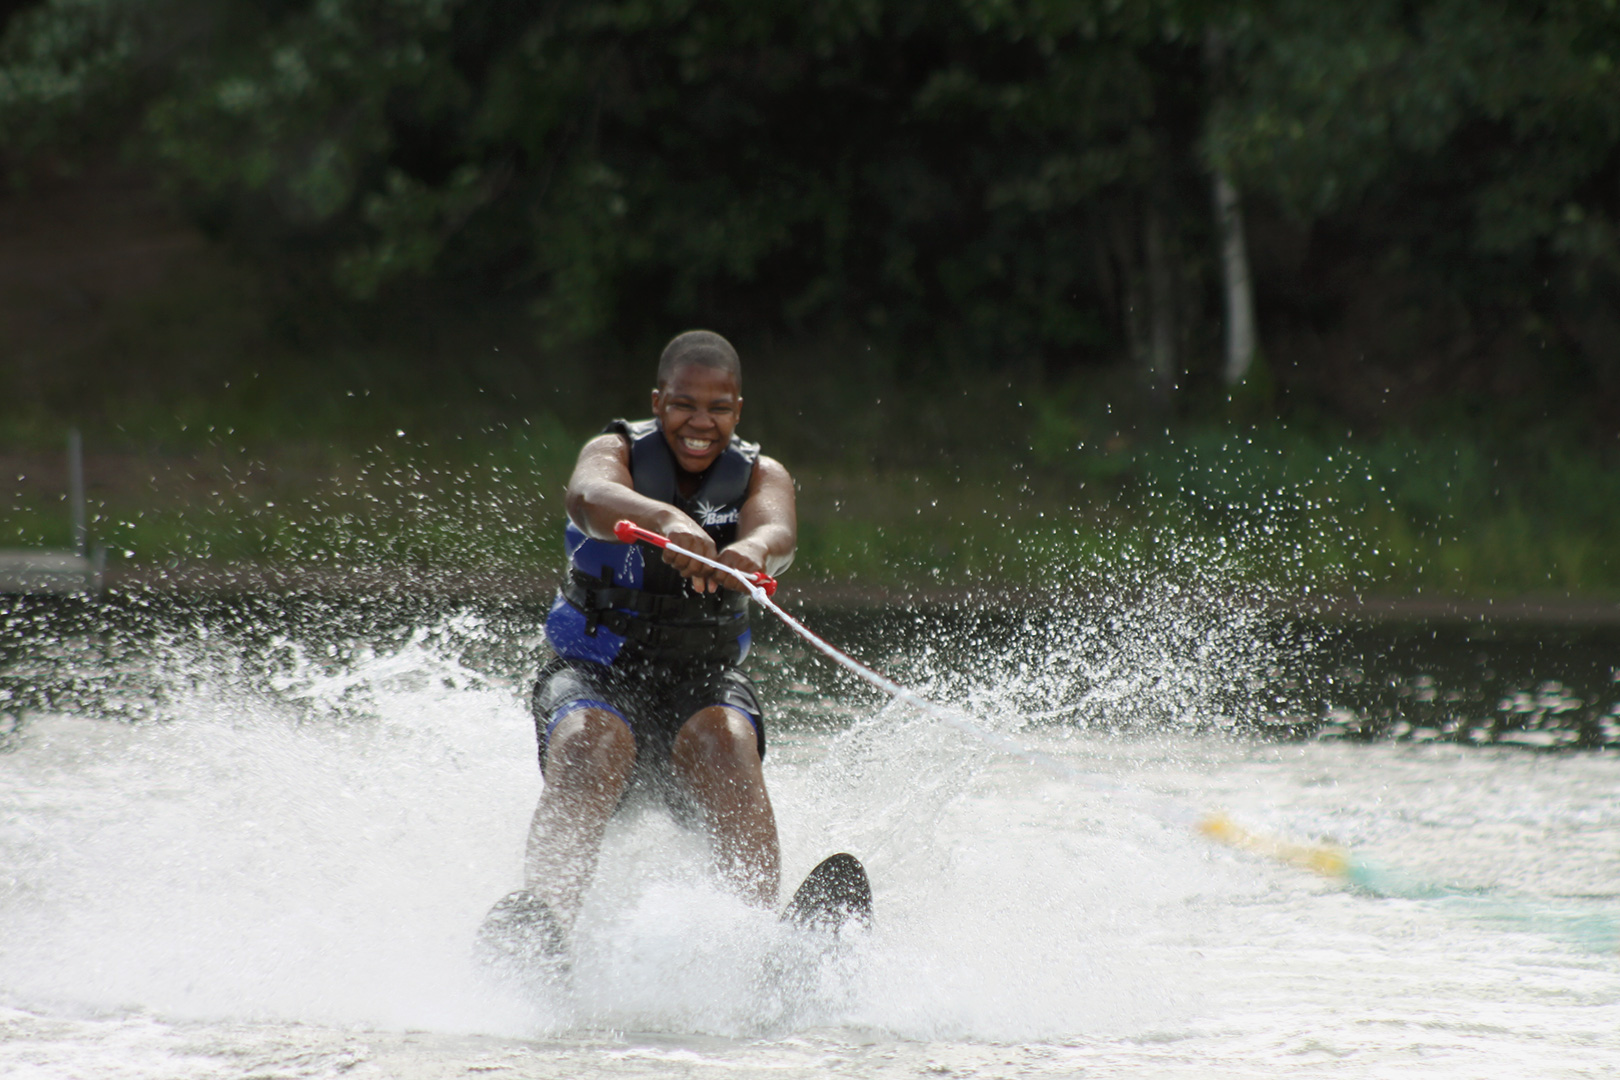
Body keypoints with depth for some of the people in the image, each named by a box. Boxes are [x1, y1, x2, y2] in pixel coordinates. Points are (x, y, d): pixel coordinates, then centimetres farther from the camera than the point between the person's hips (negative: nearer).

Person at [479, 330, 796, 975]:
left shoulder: (761, 477, 4)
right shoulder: (617, 453, -2)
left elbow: (778, 531, -21)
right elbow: (591, 495, -29)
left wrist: (749, 552, -48)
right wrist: (666, 521, -52)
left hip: (703, 679, 1)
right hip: (595, 675, -1)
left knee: (722, 740, -33)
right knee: (590, 746, -35)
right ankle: (542, 914, -54)